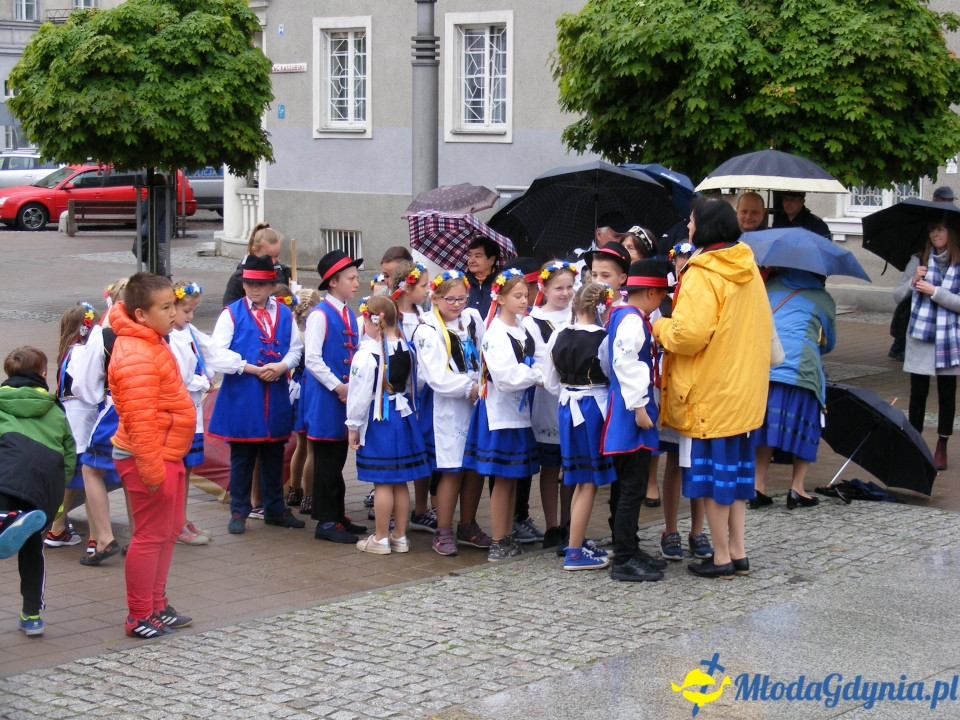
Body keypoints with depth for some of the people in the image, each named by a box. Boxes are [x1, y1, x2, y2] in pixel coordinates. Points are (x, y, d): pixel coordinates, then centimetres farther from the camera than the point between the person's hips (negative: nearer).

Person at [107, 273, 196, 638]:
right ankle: (139, 617, 8)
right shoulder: (136, 357, -22)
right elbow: (140, 420, -25)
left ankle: (157, 606, 30)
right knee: (150, 535, -2)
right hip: (148, 458, -11)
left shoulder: (153, 344, 12)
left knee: (169, 530, 18)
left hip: (167, 455, 11)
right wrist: (152, 470, -25)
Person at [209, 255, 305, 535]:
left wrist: (282, 366, -13)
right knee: (242, 457, 4)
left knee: (274, 455, 11)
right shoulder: (231, 313, -4)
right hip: (241, 396, -3)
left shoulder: (285, 314, 8)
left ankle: (275, 509, 22)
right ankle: (239, 512, 13)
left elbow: (296, 349, 7)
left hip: (276, 395, 3)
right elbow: (219, 354, -10)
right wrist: (252, 369, -15)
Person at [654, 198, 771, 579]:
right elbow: (762, 326, 13)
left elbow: (688, 334, -24)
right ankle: (737, 550, 21)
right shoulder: (748, 267, 6)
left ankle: (721, 557, 7)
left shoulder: (703, 275, -18)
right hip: (745, 388, 8)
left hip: (710, 391, -8)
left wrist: (659, 327, -6)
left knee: (713, 472, 1)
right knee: (736, 468, 15)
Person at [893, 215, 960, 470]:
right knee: (918, 393, 3)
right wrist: (913, 281, -13)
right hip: (919, 336, 1)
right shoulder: (919, 261, 4)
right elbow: (897, 295, 4)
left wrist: (934, 291, -17)